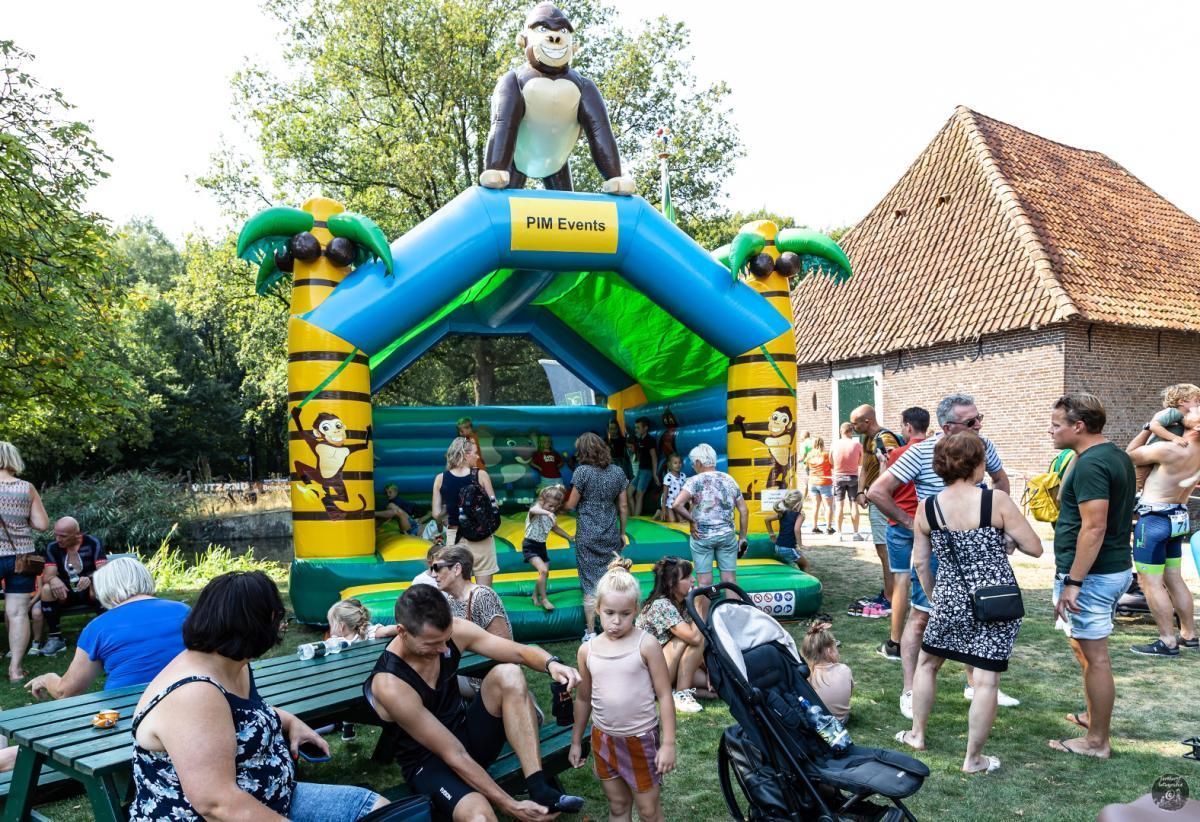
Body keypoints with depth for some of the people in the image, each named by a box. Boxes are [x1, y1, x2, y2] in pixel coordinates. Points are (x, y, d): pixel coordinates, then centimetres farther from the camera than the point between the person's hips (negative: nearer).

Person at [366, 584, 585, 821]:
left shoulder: (452, 631, -14)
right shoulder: (390, 684, -29)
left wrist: (551, 664, -35)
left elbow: (521, 652, -11)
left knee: (508, 674, -22)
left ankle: (540, 789, -22)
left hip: (467, 733, 7)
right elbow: (453, 754, -27)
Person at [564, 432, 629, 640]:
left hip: (588, 537, -4)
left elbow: (571, 504, -5)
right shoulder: (617, 471, 4)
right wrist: (622, 533, 16)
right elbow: (623, 507, 7)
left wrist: (559, 504, 16)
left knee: (591, 584, 2)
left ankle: (590, 633, 7)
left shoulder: (583, 471, -9)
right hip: (611, 535, 4)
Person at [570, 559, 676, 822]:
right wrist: (576, 742, 14)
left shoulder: (646, 645, -14)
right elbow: (583, 699, 9)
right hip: (603, 739, 3)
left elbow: (664, 696, -10)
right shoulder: (587, 650, -3)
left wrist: (668, 743, -12)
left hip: (641, 739, -3)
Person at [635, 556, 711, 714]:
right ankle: (681, 694, -17)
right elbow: (695, 638, -32)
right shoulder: (661, 605, -23)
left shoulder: (682, 603, 4)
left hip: (667, 669, 8)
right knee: (689, 638, -24)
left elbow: (698, 647, 5)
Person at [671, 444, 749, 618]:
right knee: (730, 579, 8)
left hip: (702, 536, -3)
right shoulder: (729, 480, 6)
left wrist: (692, 520, -8)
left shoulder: (695, 481, -8)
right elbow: (744, 510, 8)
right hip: (727, 535, 3)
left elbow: (677, 505, -22)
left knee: (704, 581, 4)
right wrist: (742, 537, 12)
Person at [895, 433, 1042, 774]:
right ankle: (973, 759, 15)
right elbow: (1035, 548, -7)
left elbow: (920, 561, 5)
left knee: (927, 662, 23)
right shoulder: (996, 501, -12)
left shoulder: (927, 507, -3)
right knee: (987, 680, 6)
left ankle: (917, 734, 33)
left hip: (950, 600, 3)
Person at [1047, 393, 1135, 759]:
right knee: (1085, 646, 24)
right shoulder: (1118, 456, 10)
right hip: (1117, 567, 10)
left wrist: (1072, 582, -24)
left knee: (1094, 656, -1)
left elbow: (1094, 527, -26)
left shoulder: (1090, 465, -21)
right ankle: (1095, 715, 37)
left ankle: (1096, 741, 9)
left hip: (1092, 573, -10)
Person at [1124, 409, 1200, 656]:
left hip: (1154, 518, -8)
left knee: (1151, 582, -2)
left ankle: (1168, 642, 1)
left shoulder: (1168, 450, -22)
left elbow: (1130, 455, -7)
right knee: (1174, 579, 18)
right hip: (1177, 518, 8)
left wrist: (1149, 428, 2)